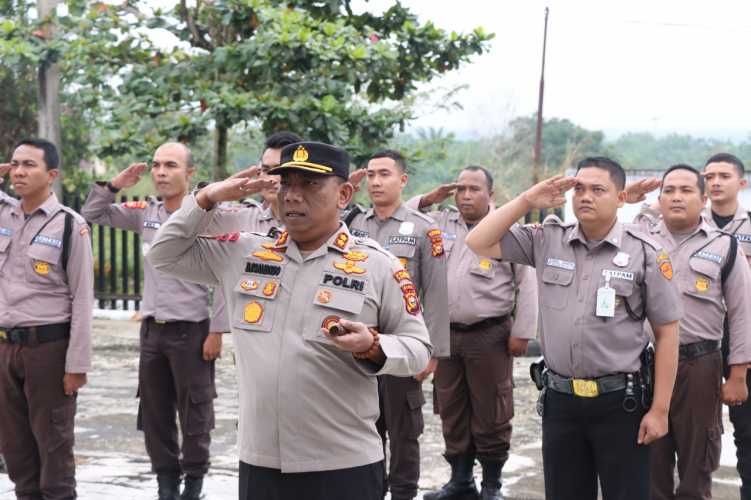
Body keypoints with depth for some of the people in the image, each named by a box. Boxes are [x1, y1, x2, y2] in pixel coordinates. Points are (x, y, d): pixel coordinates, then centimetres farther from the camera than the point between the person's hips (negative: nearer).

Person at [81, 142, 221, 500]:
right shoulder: (145, 213, 5)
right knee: (154, 411, 12)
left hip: (192, 329, -5)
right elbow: (92, 214, 13)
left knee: (194, 413, 5)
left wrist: (217, 331, -12)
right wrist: (113, 185, -4)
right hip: (152, 327, 6)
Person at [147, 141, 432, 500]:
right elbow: (165, 255, 16)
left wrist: (373, 347, -20)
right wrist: (207, 199, 4)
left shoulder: (377, 265, -2)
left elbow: (418, 349, 0)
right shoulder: (244, 254, 9)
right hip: (259, 462, 4)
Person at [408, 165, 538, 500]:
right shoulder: (440, 223, 11)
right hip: (446, 334, 5)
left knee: (491, 413, 2)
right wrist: (428, 200, 3)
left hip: (490, 336, -4)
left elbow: (527, 284, -4)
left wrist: (522, 332, -8)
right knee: (451, 411, 11)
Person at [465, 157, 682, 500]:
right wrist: (527, 201, -3)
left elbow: (666, 333, -3)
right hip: (559, 400, 3)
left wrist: (660, 410, -6)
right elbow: (478, 244, 5)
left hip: (620, 403, -3)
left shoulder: (645, 253, -5)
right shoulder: (546, 240, 4)